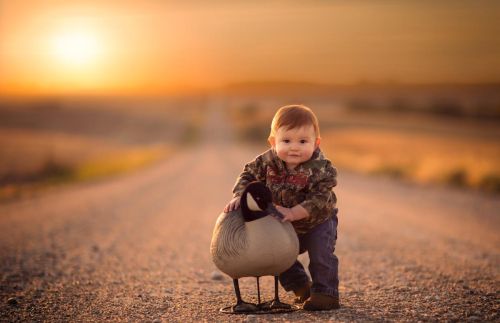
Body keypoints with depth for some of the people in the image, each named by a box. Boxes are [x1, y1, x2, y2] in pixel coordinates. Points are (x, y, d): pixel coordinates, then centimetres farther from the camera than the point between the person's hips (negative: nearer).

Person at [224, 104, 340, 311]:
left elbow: (320, 200, -38)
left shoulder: (321, 169, -32)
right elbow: (249, 175, -8)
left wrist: (293, 213, -47)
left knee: (321, 252, -21)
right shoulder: (269, 161, -20)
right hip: (285, 227, 5)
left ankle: (326, 293, -5)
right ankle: (301, 287, 29)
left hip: (318, 222, -5)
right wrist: (239, 196, -26)